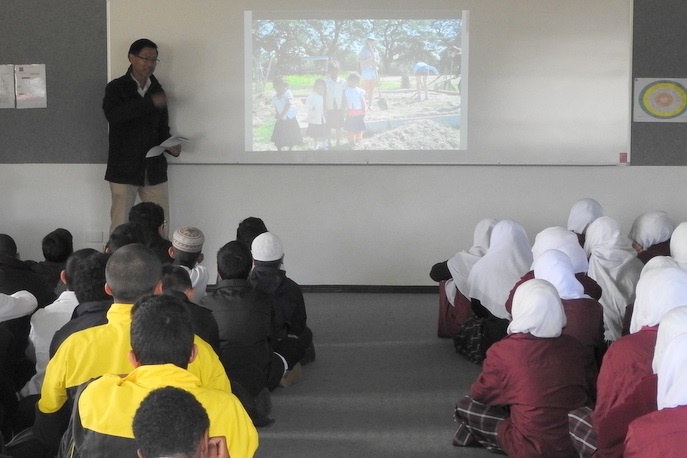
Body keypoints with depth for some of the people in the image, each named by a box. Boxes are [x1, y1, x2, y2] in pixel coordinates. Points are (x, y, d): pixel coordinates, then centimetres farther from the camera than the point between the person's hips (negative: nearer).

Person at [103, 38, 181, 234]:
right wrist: (150, 102, -30)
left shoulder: (157, 90, 10)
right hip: (124, 168, -4)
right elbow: (113, 115, -23)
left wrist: (170, 146, -6)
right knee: (120, 227, 1)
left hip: (154, 169, 4)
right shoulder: (116, 88, -3)